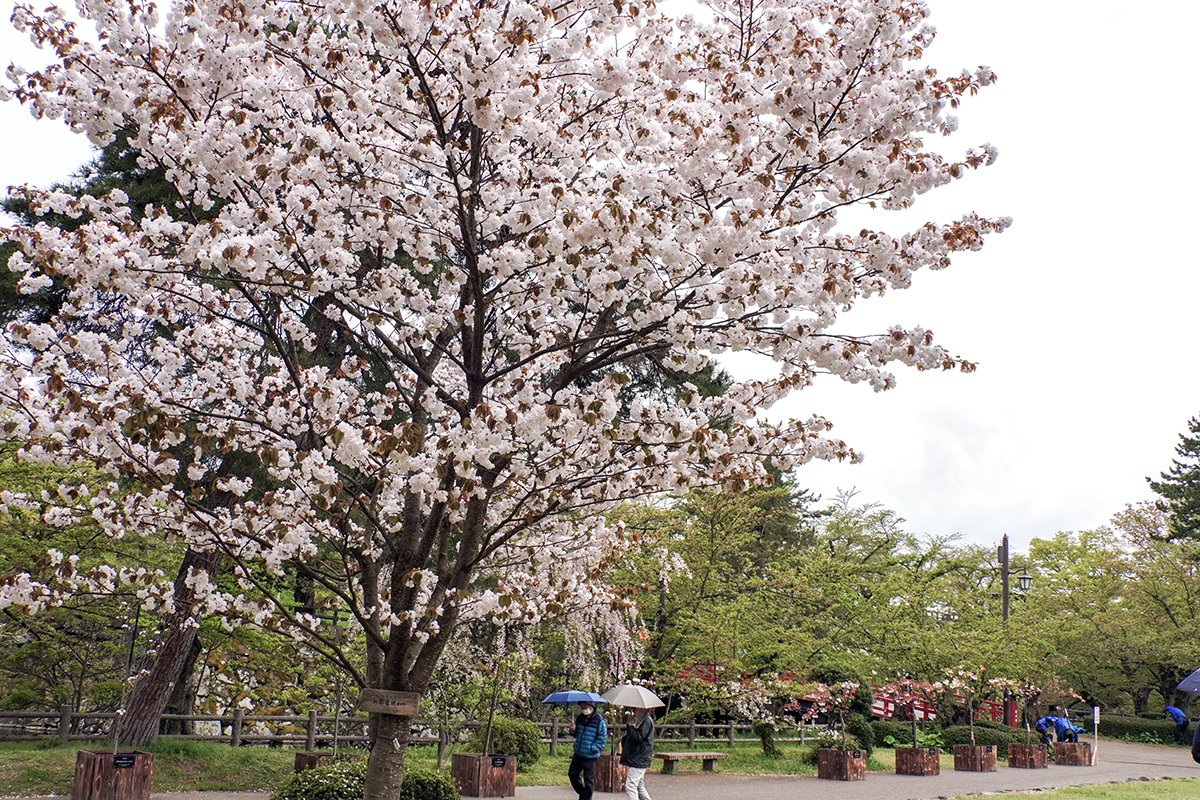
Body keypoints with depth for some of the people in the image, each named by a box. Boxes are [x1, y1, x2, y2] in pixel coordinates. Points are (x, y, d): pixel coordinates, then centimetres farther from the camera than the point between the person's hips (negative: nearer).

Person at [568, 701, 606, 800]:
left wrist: (591, 749, -18)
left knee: (588, 780, 4)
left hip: (590, 756, -7)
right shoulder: (580, 718, 5)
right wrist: (573, 730, -4)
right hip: (577, 754, 7)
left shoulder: (599, 721, -14)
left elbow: (602, 740, -11)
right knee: (572, 774, 17)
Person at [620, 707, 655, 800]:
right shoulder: (642, 719, 16)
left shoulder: (646, 720, -15)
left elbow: (638, 737, -23)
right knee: (640, 786, 18)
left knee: (630, 786, -13)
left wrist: (629, 725, -19)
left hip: (639, 760, -11)